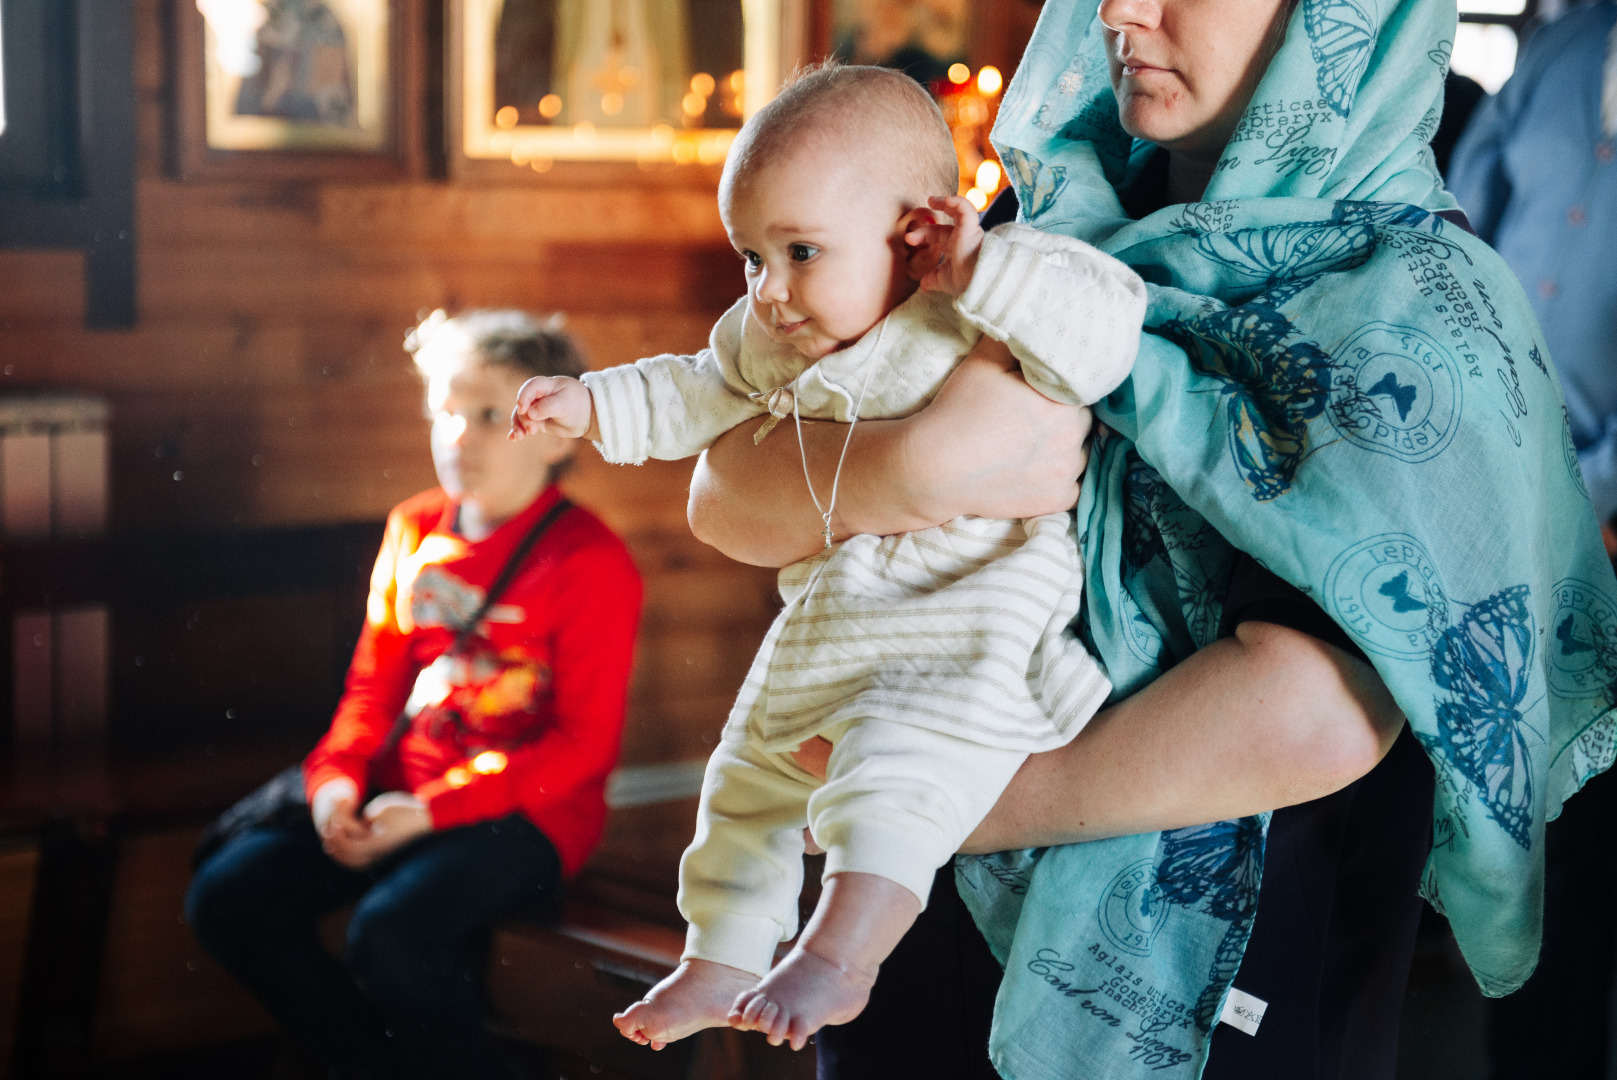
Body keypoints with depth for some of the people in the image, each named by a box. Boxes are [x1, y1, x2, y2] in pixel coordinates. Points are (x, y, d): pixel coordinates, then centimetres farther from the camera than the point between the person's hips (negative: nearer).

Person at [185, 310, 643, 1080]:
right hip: (403, 794, 7)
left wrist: (431, 810, -19)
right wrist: (335, 780, -5)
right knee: (226, 897, -9)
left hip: (528, 811, -7)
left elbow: (584, 743, -12)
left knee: (390, 928, -33)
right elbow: (374, 684, 16)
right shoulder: (414, 531, 11)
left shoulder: (589, 561, -9)